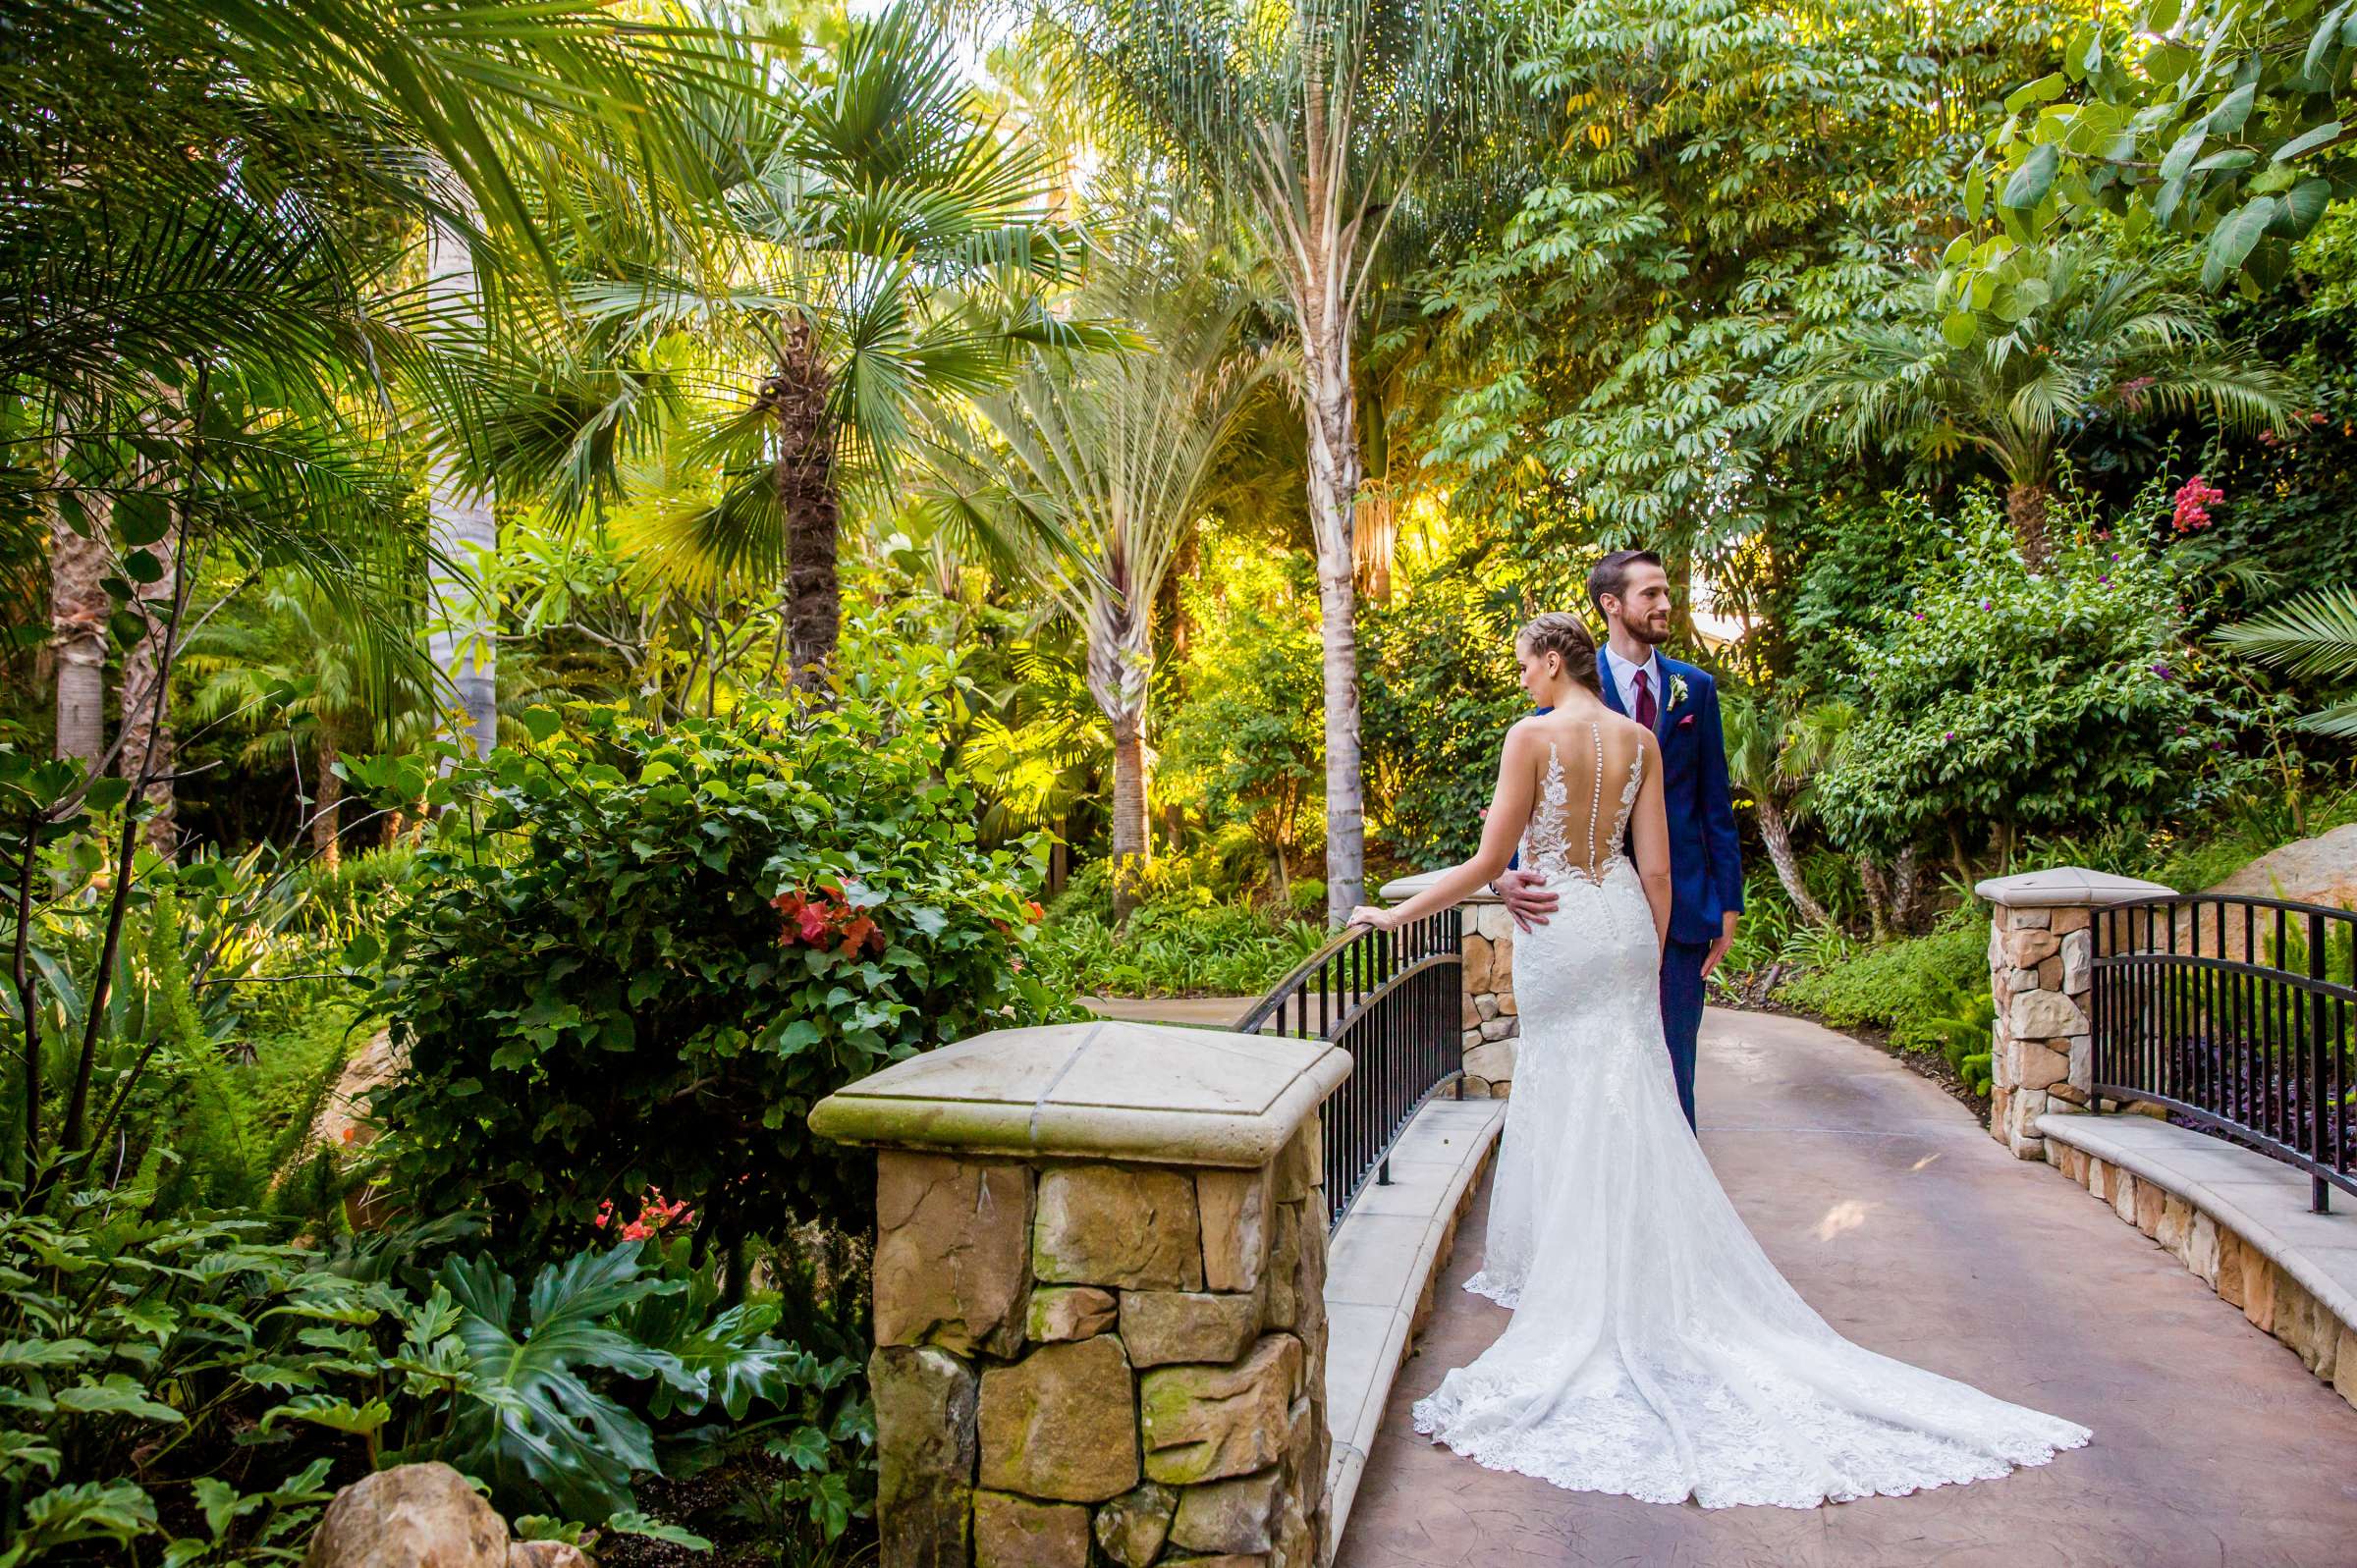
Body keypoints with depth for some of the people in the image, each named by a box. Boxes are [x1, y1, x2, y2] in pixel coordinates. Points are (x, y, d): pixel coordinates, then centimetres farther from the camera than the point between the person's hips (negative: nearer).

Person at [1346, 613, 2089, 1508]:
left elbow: (1489, 862, -13)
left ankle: (1589, 1300, 14)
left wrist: (1393, 914, -4)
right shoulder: (1640, 740, 4)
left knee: (1574, 1108, 4)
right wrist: (1648, 958, 14)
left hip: (1559, 932, -5)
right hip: (1624, 925, 5)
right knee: (1629, 1101, 11)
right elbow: (1656, 870, 3)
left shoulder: (1533, 737, -12)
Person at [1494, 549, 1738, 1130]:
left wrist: (1728, 902, 3)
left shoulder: (1695, 688, 7)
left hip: (1681, 901, 2)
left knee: (1673, 1056, 7)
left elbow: (1715, 802, 8)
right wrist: (1506, 873, -27)